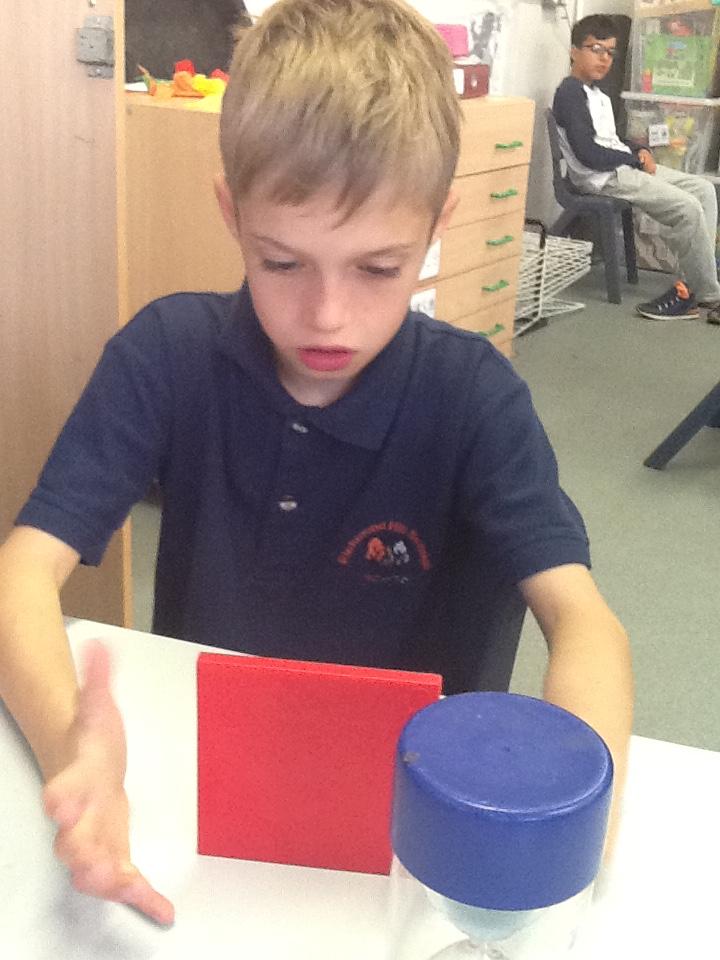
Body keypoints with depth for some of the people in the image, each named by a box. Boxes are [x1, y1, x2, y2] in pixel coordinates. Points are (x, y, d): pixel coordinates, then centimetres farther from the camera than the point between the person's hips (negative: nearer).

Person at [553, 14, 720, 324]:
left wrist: (641, 152, 4)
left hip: (623, 167, 11)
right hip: (603, 177, -11)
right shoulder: (570, 93, -12)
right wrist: (636, 159, -11)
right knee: (688, 208, -19)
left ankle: (692, 285, -4)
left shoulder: (597, 93, 19)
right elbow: (588, 154, -21)